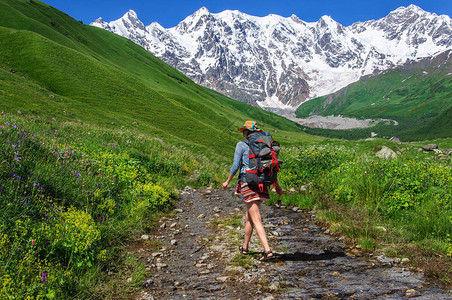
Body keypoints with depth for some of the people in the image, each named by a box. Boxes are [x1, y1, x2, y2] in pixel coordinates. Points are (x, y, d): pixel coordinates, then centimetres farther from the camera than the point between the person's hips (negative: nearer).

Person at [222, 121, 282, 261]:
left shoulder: (241, 145, -4)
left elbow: (235, 166, -8)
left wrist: (227, 182, 6)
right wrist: (277, 185, 14)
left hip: (247, 183, -6)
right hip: (262, 184, 6)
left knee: (256, 220, -8)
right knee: (249, 216, 20)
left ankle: (267, 250, -17)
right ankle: (245, 247, 32)